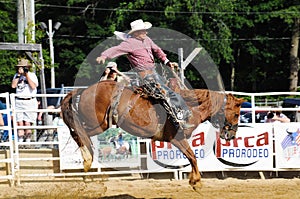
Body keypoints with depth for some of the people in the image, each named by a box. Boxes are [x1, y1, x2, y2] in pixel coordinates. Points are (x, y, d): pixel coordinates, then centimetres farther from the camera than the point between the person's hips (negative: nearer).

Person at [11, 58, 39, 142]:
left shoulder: (32, 75, -1)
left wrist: (26, 74, -15)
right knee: (19, 123, -4)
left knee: (27, 123, -7)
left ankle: (28, 140, 0)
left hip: (30, 101, -3)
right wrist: (19, 75, -7)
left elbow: (33, 86, -16)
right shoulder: (17, 75, 10)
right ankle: (20, 141, -1)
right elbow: (13, 85, -4)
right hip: (19, 101, 3)